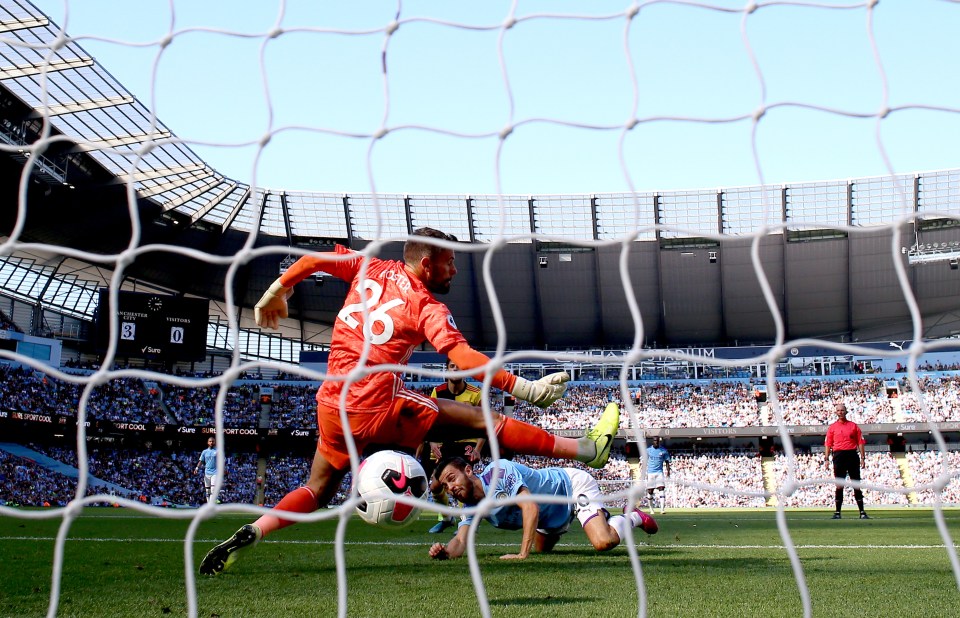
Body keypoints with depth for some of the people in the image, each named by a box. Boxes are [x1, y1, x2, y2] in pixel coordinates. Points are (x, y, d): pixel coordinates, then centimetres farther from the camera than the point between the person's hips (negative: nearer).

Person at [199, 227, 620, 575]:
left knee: (318, 491, 22)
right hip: (378, 407, -6)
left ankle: (250, 534, 1)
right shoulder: (428, 308, -3)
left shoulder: (372, 269, 13)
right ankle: (588, 449, 1)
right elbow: (463, 358, -17)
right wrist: (524, 388, -20)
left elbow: (317, 258, 16)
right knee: (484, 421, -2)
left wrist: (278, 290, 28)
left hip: (331, 406, 6)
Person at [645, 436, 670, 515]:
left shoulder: (663, 450, 2)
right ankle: (651, 509, 18)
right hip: (650, 473, 1)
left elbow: (667, 461, 8)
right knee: (650, 491, 3)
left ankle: (662, 508, -20)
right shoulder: (648, 450, 4)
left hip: (660, 472, -1)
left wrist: (668, 471, -5)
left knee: (662, 489, -16)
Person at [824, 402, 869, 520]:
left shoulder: (854, 426, 8)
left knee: (856, 484, 2)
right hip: (838, 456, 0)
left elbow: (860, 442, 7)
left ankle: (862, 512, 5)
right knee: (839, 485, 1)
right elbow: (828, 444, 8)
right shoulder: (832, 427, 9)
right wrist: (827, 459, 0)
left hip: (852, 455, 0)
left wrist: (863, 457, -1)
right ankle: (837, 512, 4)